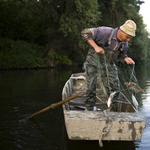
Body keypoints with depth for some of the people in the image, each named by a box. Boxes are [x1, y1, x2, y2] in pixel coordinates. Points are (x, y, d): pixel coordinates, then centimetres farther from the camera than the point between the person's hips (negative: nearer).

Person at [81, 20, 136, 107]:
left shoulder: (125, 43, -4)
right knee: (91, 88, 0)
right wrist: (96, 47, -28)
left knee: (114, 89, 0)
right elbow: (85, 33, -21)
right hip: (94, 62, -4)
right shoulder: (105, 32, -24)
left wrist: (126, 58, -8)